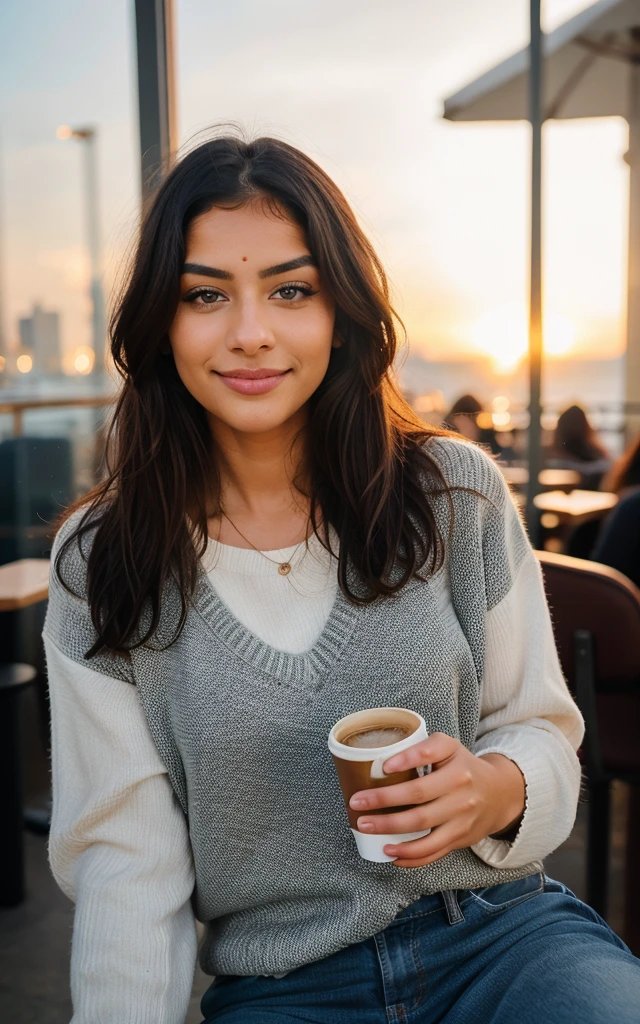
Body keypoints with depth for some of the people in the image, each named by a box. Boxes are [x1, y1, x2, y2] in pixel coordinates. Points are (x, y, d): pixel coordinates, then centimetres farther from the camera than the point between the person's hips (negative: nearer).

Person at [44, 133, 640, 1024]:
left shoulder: (459, 493, -4)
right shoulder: (98, 565, -5)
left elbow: (544, 730, 3)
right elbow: (126, 857, -5)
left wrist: (499, 788, -18)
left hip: (500, 928, 0)